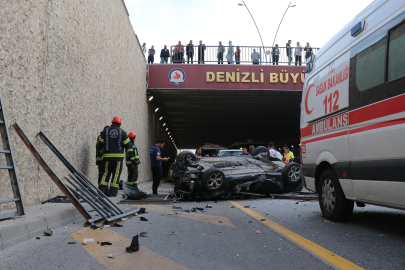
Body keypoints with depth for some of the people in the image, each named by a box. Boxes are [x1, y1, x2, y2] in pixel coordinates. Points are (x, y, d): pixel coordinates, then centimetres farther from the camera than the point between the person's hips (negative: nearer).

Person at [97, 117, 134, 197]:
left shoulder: (105, 131, 7)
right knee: (116, 173, 2)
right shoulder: (122, 132, 3)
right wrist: (132, 156, 9)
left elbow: (100, 144, 10)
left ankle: (102, 189, 4)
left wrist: (100, 150, 30)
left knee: (106, 172, 11)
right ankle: (112, 192, 1)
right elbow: (128, 145, 3)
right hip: (119, 156, -2)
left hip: (108, 156, 2)